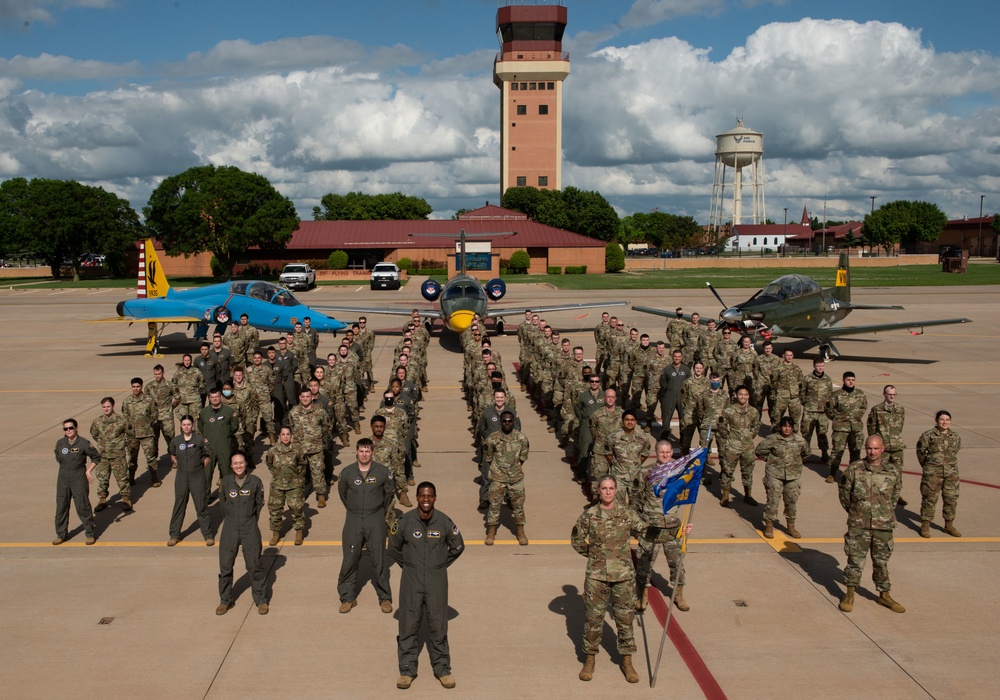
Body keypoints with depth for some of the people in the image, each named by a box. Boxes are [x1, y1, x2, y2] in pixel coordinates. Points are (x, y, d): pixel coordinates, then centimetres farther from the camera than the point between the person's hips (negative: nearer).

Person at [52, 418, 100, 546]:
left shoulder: (83, 443, -9)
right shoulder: (60, 443, 3)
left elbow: (96, 457, 0)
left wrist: (88, 471, -6)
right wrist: (65, 467, 11)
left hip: (79, 479, -4)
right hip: (63, 479, 4)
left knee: (83, 506, -2)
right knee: (61, 507, 9)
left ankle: (90, 534, 9)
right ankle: (61, 534, 22)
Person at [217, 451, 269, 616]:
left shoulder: (255, 482, -6)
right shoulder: (226, 481, -2)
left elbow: (259, 504, 5)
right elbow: (224, 504, 10)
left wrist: (251, 522, 7)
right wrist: (229, 521, 10)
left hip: (250, 528, -2)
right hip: (230, 528, 2)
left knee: (255, 565, 2)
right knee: (225, 565, 6)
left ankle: (261, 600, 15)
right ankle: (225, 600, 21)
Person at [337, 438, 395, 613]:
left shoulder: (383, 471, -5)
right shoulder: (347, 472, -2)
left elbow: (389, 493, 11)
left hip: (375, 520, -1)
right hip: (353, 520, 1)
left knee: (379, 560, 2)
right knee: (349, 560, 2)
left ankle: (385, 597, 14)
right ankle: (348, 597, 16)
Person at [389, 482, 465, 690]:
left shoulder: (444, 522, -8)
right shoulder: (404, 521, -10)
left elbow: (458, 546, 9)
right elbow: (393, 547, 7)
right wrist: (407, 566, 8)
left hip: (436, 581, 0)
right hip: (411, 581, 0)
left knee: (438, 626, 6)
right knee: (408, 625, 5)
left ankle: (442, 668, 19)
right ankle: (407, 669, 18)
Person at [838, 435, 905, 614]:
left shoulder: (891, 473, 0)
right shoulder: (854, 469, -8)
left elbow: (894, 497, 15)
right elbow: (844, 494, 1)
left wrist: (885, 515, 14)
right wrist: (855, 513, 7)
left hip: (883, 526, 2)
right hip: (858, 526, -2)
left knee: (882, 562, 13)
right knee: (855, 560, 4)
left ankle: (884, 595, 28)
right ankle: (850, 595, 18)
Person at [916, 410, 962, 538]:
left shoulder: (955, 437, 4)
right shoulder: (928, 435, -8)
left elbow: (955, 451, 18)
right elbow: (920, 451, 2)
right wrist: (927, 465, 10)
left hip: (951, 472, 4)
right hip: (932, 473, -4)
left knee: (951, 498, 9)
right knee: (929, 498, 1)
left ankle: (949, 525, 24)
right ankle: (925, 525, 11)